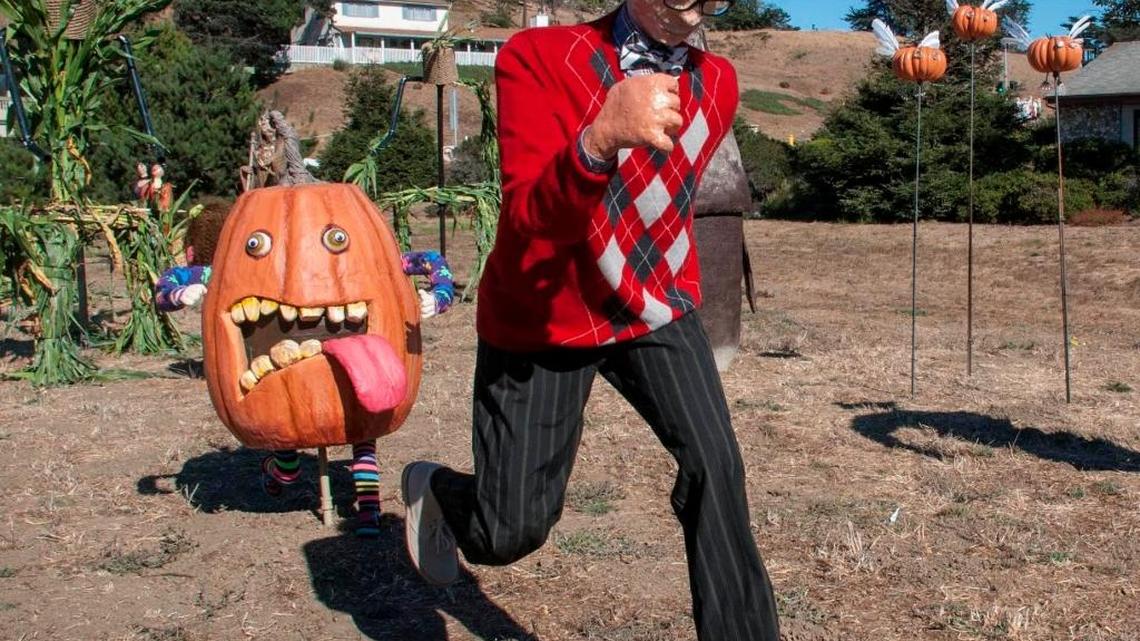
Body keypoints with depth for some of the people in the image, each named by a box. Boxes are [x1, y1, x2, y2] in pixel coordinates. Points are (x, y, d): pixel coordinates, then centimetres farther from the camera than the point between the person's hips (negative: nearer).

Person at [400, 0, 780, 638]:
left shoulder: (717, 82, -4)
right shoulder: (538, 57, -20)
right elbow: (532, 216, -34)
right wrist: (601, 140, -52)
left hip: (656, 309, 4)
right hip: (542, 321, -3)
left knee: (715, 465, -18)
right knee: (514, 531, 2)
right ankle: (435, 489, 37)